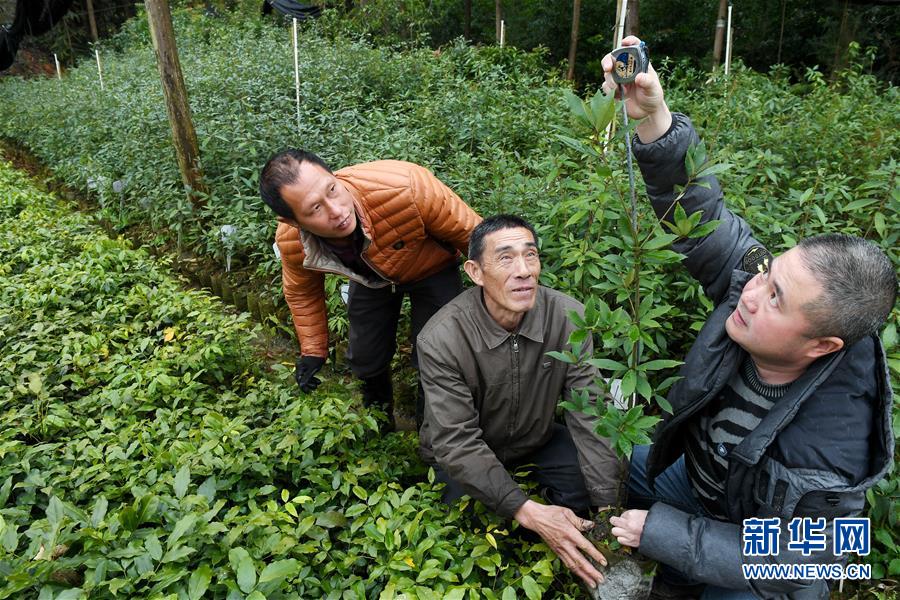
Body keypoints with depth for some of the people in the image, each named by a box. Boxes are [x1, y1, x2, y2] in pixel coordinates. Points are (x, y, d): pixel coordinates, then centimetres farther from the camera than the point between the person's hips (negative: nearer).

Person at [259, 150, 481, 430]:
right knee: (365, 359, 9)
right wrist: (313, 351, -2)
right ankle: (378, 410, 43)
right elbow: (301, 292, -5)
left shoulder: (403, 187, -46)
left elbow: (471, 233, -28)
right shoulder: (291, 243, -30)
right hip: (370, 276, 3)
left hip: (432, 269, -2)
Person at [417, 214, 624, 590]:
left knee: (598, 481, -18)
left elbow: (590, 416, -19)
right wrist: (528, 512, -35)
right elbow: (457, 441, -28)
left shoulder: (568, 317, -22)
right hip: (465, 454, -2)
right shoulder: (441, 338, -30)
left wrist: (610, 507, -25)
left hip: (538, 439, 2)